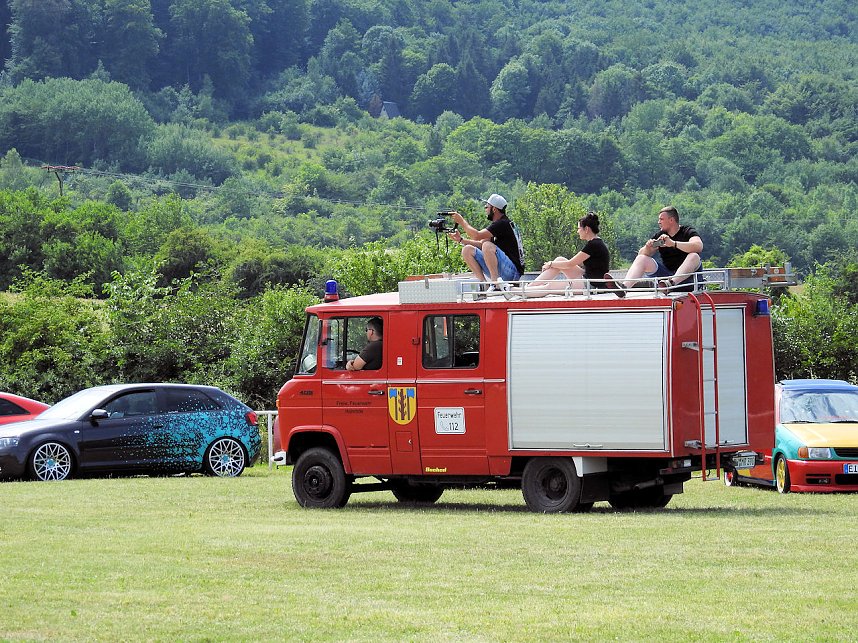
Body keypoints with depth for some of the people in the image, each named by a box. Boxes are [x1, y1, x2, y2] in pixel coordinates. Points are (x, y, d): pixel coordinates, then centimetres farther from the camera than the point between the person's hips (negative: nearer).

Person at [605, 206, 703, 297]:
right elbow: (641, 253, 8)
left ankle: (672, 282, -54)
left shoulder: (687, 232, -2)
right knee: (641, 258, -10)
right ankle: (624, 286, -35)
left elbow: (698, 246, -23)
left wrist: (673, 243, -32)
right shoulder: (660, 235, 12)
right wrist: (648, 248, -17)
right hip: (665, 273, 4)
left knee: (694, 256, -31)